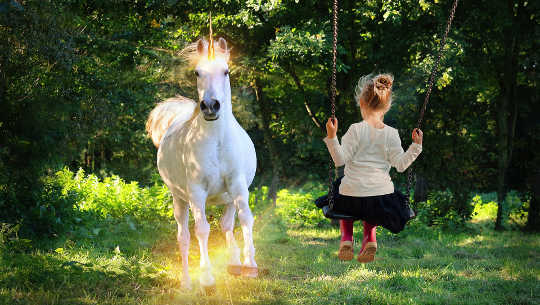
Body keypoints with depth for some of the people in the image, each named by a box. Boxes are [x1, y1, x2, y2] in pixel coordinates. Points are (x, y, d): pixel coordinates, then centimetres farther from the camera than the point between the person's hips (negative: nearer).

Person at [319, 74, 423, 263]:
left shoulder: (356, 130, -9)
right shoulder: (391, 134, -2)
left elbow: (340, 160, -13)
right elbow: (401, 165, -4)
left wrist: (332, 137, -18)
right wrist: (416, 146, 4)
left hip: (353, 195, -2)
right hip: (383, 195, 2)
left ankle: (346, 236, 16)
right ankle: (370, 235, 11)